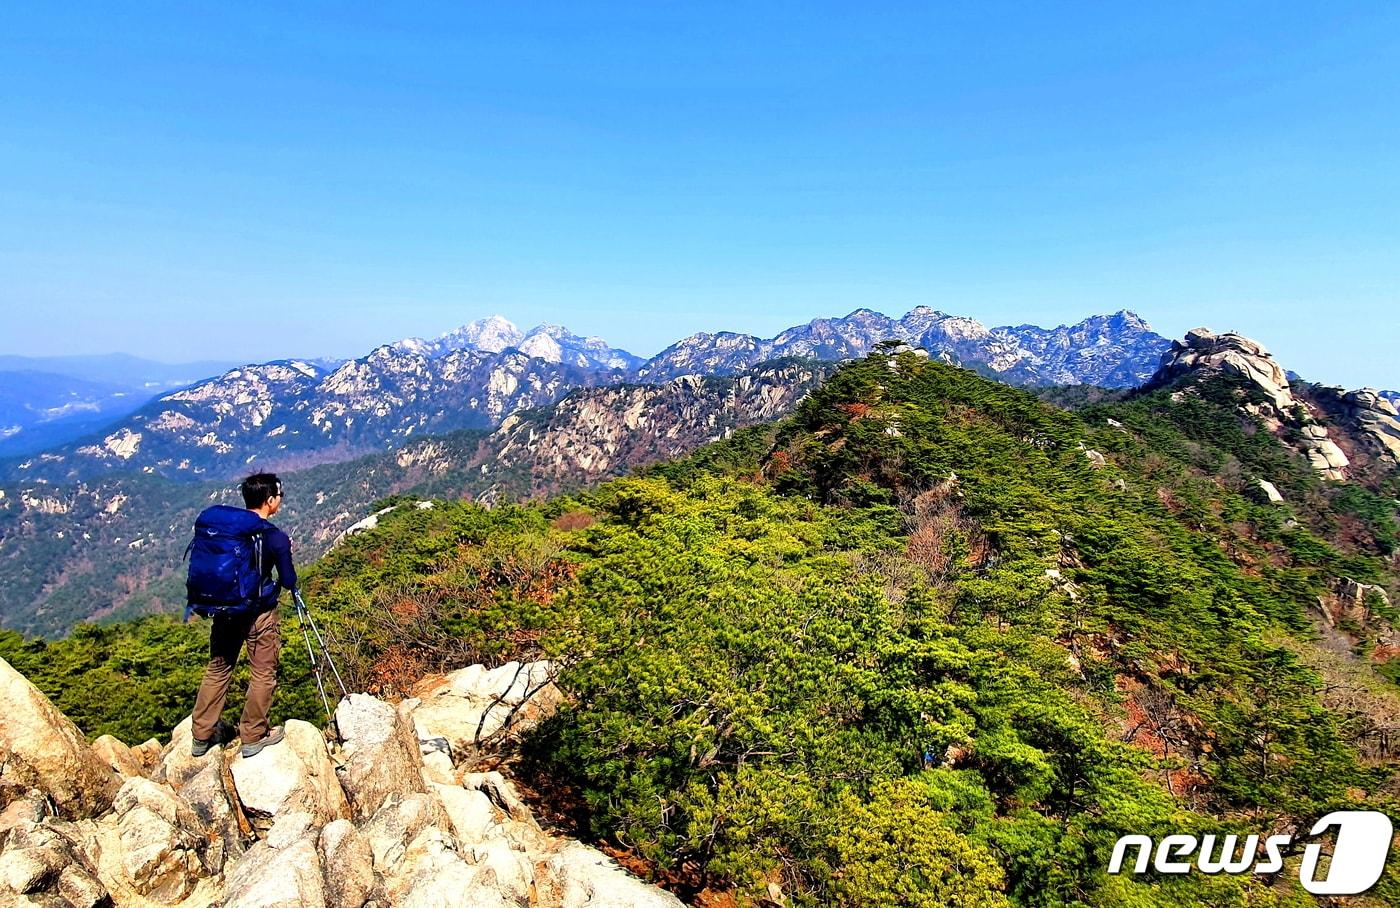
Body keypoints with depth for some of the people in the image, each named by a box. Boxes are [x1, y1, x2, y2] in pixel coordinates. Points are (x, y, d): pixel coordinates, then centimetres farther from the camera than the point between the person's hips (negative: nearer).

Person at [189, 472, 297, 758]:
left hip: (224, 609, 6)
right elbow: (289, 581, -9)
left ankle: (202, 735, 29)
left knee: (217, 669, 19)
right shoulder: (276, 538, -17)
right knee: (263, 674, 9)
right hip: (259, 613, -6)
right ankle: (253, 736, 19)